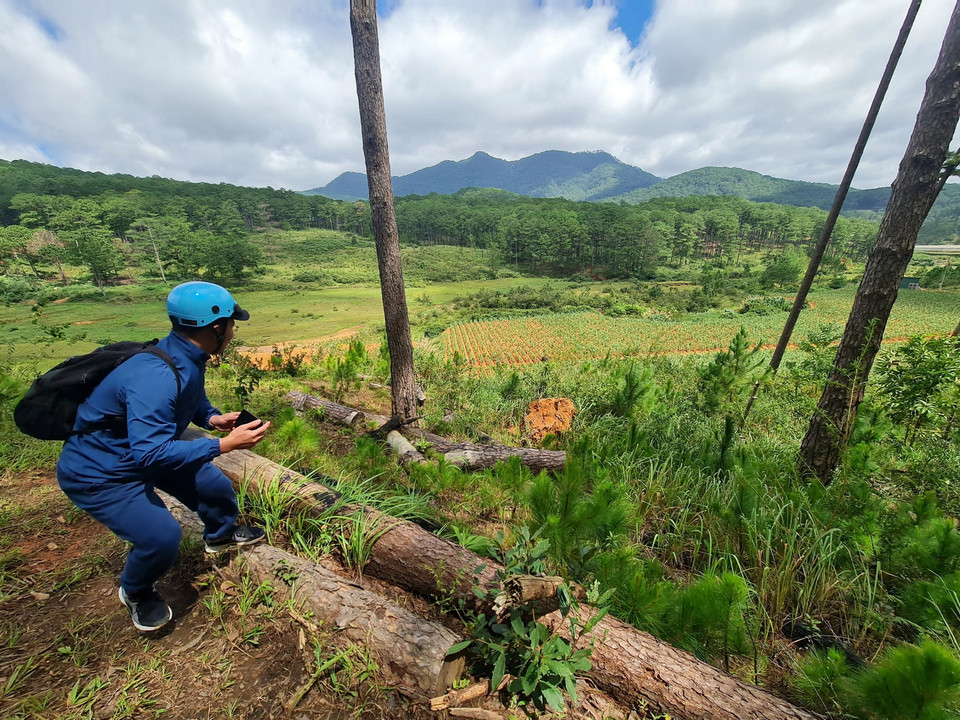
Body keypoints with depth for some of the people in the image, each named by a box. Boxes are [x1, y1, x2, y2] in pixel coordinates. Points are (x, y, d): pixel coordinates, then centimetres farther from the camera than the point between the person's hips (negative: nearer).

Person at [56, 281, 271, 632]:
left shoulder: (187, 358, -9)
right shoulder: (156, 376, -38)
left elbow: (193, 402, 10)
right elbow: (151, 454, -39)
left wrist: (213, 418, -10)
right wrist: (224, 444, -39)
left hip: (143, 450, 9)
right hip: (101, 472, -8)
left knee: (215, 486, 11)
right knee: (162, 536, -19)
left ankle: (219, 536, 43)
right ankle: (135, 592, 17)